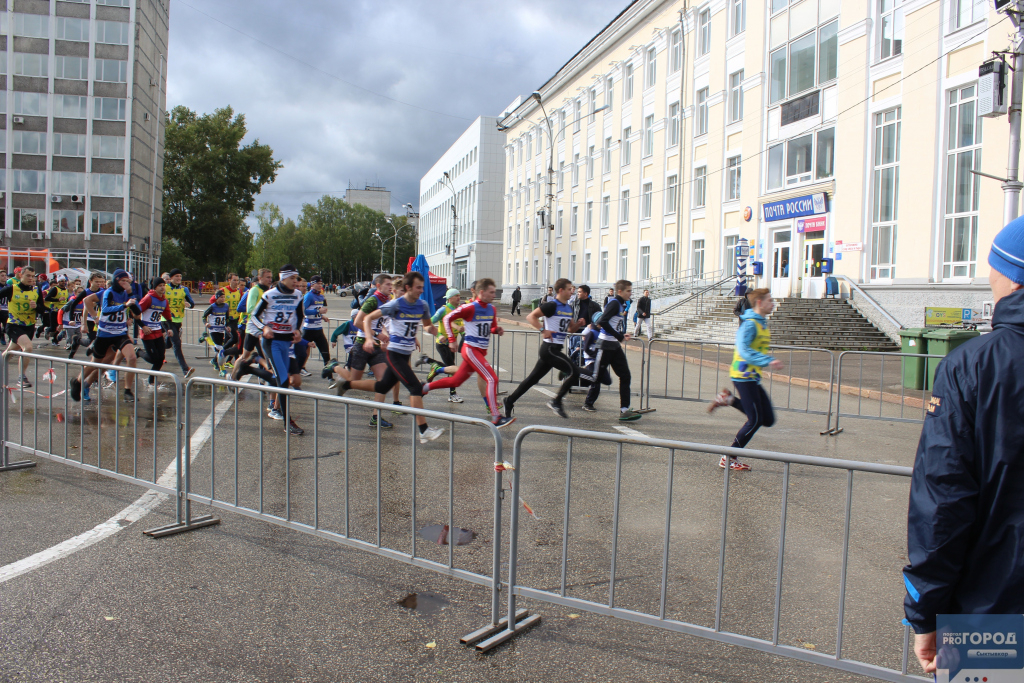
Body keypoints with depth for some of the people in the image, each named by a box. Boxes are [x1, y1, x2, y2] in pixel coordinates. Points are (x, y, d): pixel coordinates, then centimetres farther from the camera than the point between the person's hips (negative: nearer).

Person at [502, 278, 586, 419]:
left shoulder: (569, 308, 15)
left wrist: (578, 324, 4)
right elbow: (531, 316, -15)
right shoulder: (552, 306, -12)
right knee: (574, 372, -15)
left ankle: (510, 400, 23)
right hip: (549, 348, -9)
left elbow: (570, 329, 24)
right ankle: (556, 402, -5)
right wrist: (543, 330, -25)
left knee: (533, 378, 14)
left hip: (555, 349, 9)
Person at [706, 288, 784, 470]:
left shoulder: (762, 323, 14)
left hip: (752, 377, 9)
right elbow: (744, 350, -27)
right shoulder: (750, 324, -16)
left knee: (768, 419, 8)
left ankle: (729, 399, 13)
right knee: (755, 421, -7)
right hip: (744, 376, -9)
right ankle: (728, 459, 2)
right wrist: (768, 361, -33)